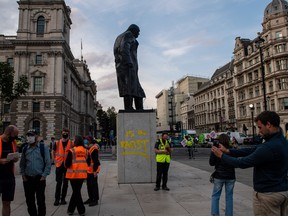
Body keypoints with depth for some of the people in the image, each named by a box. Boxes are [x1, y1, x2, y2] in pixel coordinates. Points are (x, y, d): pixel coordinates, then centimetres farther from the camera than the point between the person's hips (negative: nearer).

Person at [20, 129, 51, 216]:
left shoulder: (43, 147, -5)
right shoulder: (25, 149, 6)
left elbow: (48, 163, -5)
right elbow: (22, 163, 13)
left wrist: (44, 175, -10)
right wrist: (23, 175, 4)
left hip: (39, 179, -4)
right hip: (28, 179, 4)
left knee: (41, 200, 2)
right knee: (29, 200, 13)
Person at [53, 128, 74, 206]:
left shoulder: (72, 143, -2)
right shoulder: (57, 143, 1)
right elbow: (53, 152, 14)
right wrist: (55, 160, 5)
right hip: (59, 165, 0)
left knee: (65, 183, 8)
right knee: (59, 183, 1)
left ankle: (63, 199, 19)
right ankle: (57, 199, 11)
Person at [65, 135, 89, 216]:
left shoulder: (72, 151, -11)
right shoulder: (86, 151, 3)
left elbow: (67, 164, -13)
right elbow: (88, 163, 7)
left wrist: (67, 165, 9)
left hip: (74, 174, -4)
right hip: (82, 174, 4)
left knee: (76, 192, 6)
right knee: (76, 191, 16)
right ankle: (70, 209, 25)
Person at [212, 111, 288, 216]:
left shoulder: (269, 147, -28)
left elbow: (243, 163, -21)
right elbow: (253, 150, 5)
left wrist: (221, 155, -8)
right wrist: (228, 151, 4)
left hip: (267, 194, -9)